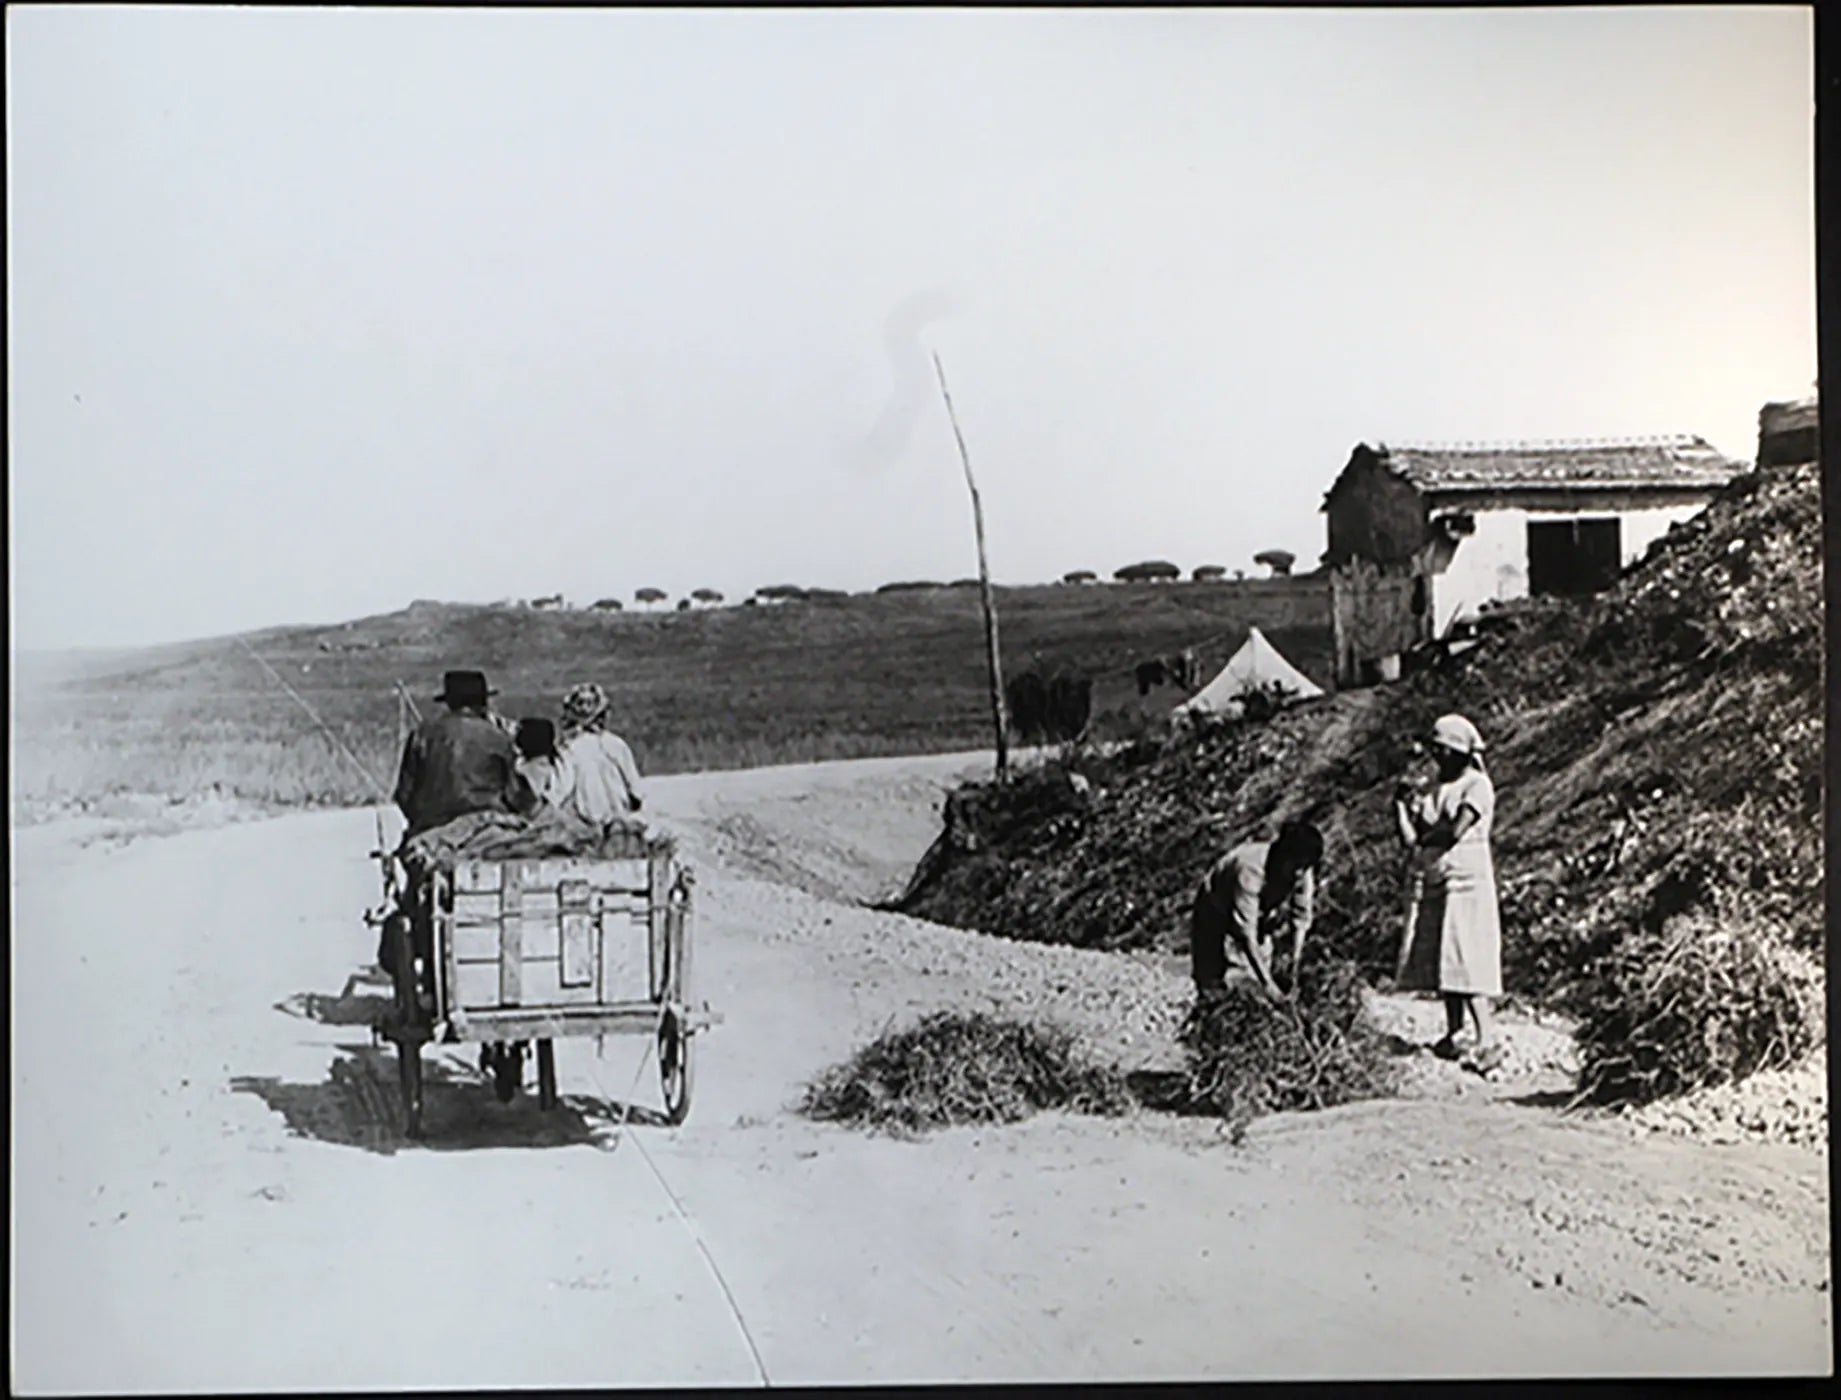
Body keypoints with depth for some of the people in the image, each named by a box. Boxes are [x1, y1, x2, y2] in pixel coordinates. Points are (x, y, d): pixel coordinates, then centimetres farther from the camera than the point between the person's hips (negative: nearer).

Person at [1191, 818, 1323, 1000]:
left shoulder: (1304, 873, -24)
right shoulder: (1251, 870, -42)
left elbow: (1300, 920, -16)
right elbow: (1246, 932, -42)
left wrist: (1294, 970, -24)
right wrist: (1266, 982, -44)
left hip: (1262, 915, 5)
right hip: (1216, 912, -5)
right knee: (1212, 982, -9)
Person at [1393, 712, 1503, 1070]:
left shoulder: (1477, 785, -7)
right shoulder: (1431, 787, 13)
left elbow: (1455, 831, -20)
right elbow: (1410, 839, 8)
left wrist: (1424, 839, -4)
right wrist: (1401, 806, -4)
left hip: (1466, 882, -7)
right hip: (1431, 883, 7)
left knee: (1465, 963, -13)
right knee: (1440, 960, 7)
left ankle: (1487, 1041, -13)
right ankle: (1453, 1031, 17)